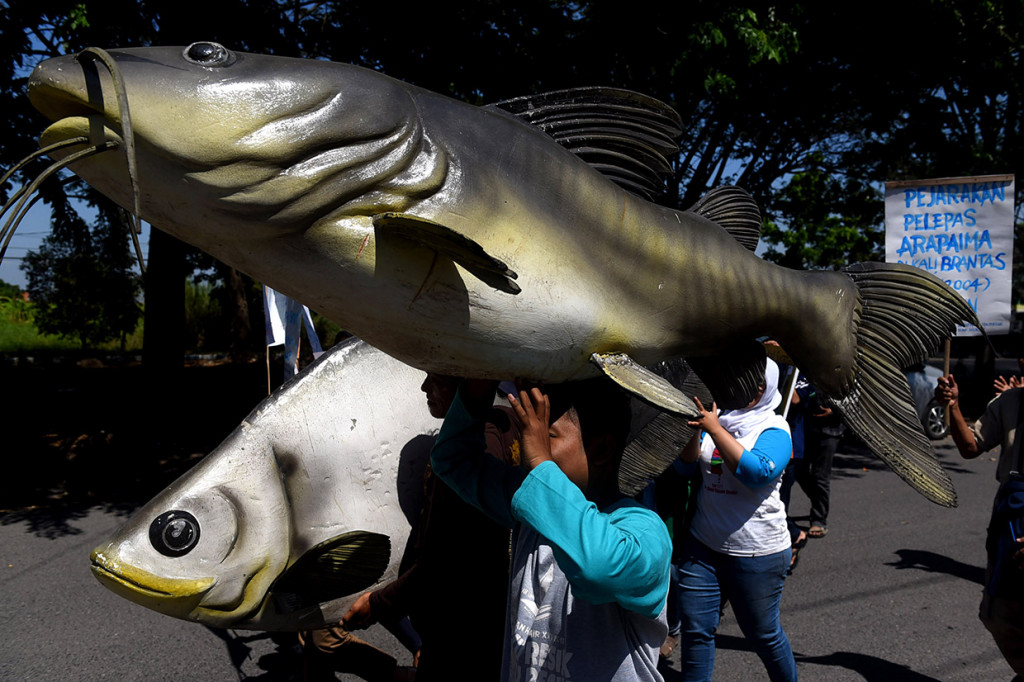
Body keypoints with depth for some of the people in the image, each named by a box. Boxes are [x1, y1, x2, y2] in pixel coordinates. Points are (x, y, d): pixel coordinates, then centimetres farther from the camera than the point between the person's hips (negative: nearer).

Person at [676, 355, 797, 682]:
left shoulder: (774, 429, -8)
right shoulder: (717, 416, 4)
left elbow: (757, 473, -27)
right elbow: (687, 462, -1)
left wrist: (714, 428, -27)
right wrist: (696, 428, -18)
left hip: (757, 551, -3)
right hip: (703, 544, 4)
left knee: (762, 633, 14)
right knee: (696, 628, 5)